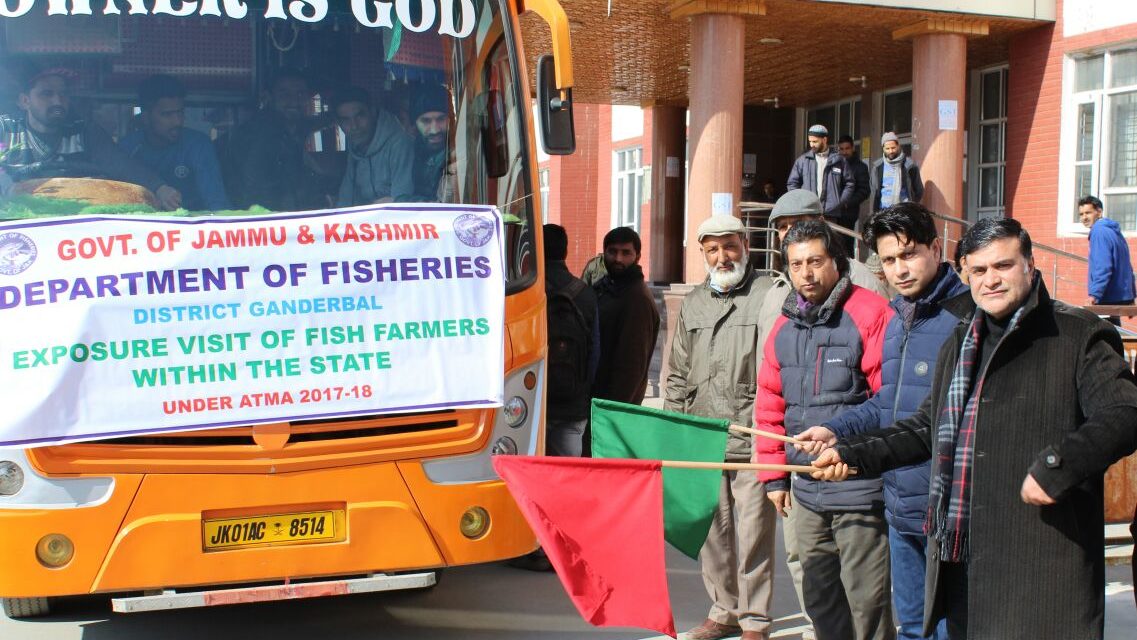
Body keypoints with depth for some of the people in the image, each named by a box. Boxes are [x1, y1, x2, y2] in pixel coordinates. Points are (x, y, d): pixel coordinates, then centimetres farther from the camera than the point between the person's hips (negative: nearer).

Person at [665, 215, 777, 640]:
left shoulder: (769, 295, -1)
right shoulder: (694, 304, 17)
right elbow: (678, 374, 22)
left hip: (752, 439, -5)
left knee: (752, 533, -1)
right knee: (712, 531, 10)